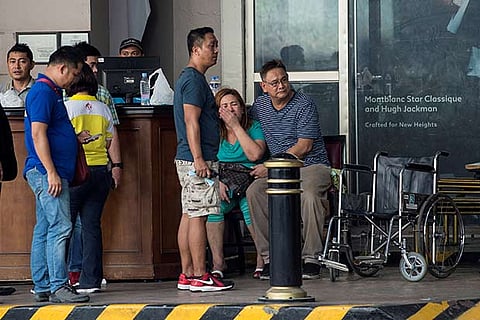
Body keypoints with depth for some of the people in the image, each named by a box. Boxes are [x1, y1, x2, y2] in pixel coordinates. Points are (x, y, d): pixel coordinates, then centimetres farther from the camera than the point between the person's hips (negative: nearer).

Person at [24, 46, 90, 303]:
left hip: (48, 173, 11)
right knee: (60, 227, -13)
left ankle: (42, 287, 13)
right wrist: (51, 172, -22)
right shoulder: (43, 92, -13)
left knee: (44, 230, 10)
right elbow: (38, 135, -20)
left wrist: (75, 137, 18)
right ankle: (58, 287, -15)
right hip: (46, 172, -11)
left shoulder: (51, 91, 20)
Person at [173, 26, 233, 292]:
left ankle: (187, 275, 12)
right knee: (198, 216, -9)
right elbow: (191, 122, -20)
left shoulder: (189, 78, 20)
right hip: (196, 160, -10)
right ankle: (199, 277, -8)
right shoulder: (194, 80, -13)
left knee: (189, 215, 10)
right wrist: (199, 158, -24)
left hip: (189, 160, 10)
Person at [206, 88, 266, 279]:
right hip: (224, 186, 2)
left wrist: (236, 126, -12)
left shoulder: (254, 128, 3)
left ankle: (263, 259, -14)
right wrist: (218, 181, -14)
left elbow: (254, 155, -15)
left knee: (249, 204, -35)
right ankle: (218, 262, -22)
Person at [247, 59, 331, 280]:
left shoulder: (304, 105, -9)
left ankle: (311, 258, -27)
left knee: (309, 195, -38)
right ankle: (269, 257, -21)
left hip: (311, 165, -5)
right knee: (254, 192, -25)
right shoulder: (259, 106, 9)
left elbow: (304, 146, -14)